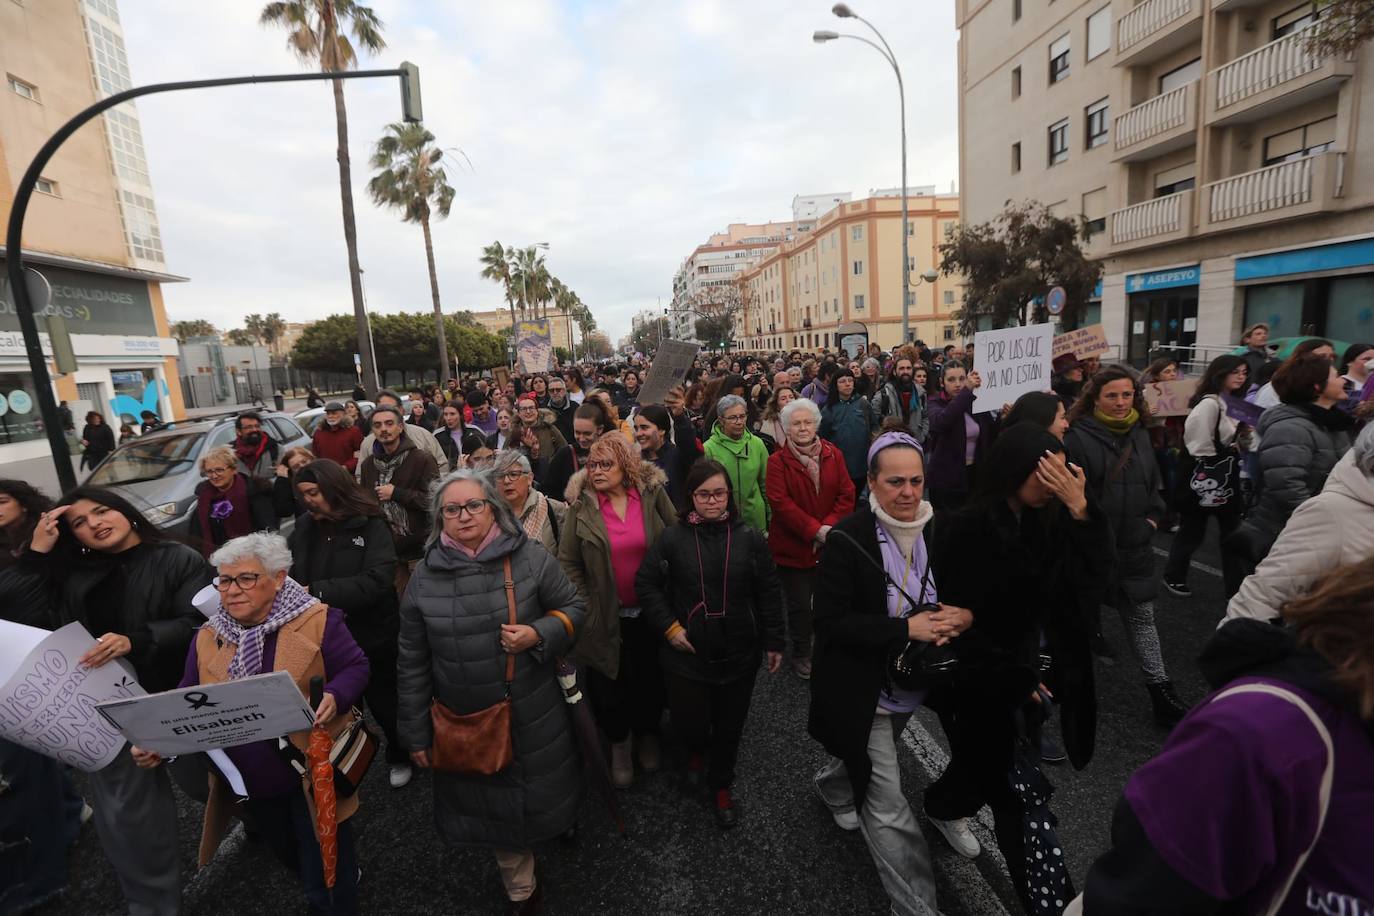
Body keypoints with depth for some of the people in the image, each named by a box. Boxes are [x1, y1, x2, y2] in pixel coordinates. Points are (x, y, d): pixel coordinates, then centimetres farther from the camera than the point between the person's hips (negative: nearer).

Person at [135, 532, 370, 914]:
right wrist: (157, 743, -12)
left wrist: (334, 697, -33)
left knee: (326, 882, 8)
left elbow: (355, 668, -13)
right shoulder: (207, 637, 1)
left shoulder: (317, 620, -16)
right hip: (250, 783, 6)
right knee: (293, 862, 28)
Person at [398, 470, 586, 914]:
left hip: (534, 715, -1)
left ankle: (561, 822, 55)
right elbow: (413, 661, 1)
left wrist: (538, 635, -22)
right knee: (494, 804, 19)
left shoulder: (530, 557, -12)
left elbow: (573, 607, -2)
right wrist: (416, 732, 5)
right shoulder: (424, 575, -7)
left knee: (540, 792, 18)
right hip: (466, 721, 2)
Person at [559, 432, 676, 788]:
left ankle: (647, 733, 46)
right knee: (610, 682, 14)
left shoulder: (653, 493, -10)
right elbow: (568, 560, -5)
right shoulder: (581, 504, -10)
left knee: (650, 676, 19)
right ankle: (618, 743, 42)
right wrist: (584, 606, -7)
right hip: (606, 615, -1)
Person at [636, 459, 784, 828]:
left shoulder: (749, 538, -6)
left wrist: (773, 642, 2)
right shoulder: (673, 538, -8)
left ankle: (721, 786, 43)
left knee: (730, 725, 15)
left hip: (739, 654, 1)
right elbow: (646, 583, -1)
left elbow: (769, 593, 0)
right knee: (689, 723, 6)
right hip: (687, 653, -1)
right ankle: (696, 752, 45)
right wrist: (669, 627, -8)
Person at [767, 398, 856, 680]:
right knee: (800, 605, 8)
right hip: (793, 546, -3)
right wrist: (814, 530, -21)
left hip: (831, 545, 3)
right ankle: (801, 654, 31)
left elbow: (847, 494, -2)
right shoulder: (777, 461, -9)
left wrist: (830, 525, -16)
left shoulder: (833, 455, 2)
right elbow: (780, 502, -16)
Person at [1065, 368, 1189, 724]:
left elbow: (1154, 482, 19)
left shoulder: (1140, 434, 9)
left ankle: (1160, 690, 22)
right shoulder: (1078, 437, -13)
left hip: (1134, 546, 6)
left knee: (1142, 617, 13)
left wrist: (1153, 517, 8)